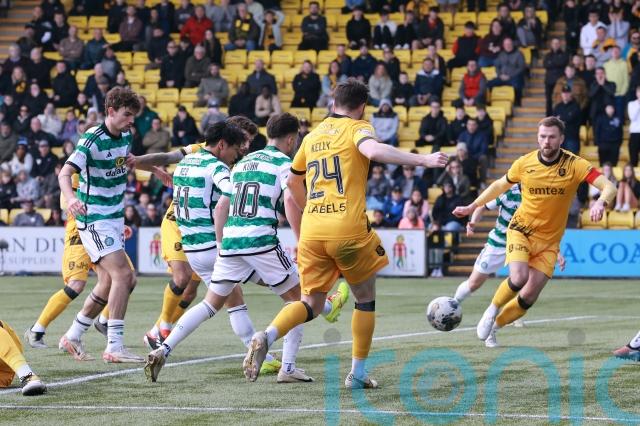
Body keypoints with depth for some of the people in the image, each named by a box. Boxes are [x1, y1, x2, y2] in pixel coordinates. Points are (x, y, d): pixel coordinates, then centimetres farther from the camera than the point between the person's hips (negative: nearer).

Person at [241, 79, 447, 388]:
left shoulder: (313, 136, 19)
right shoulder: (357, 128, 2)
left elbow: (292, 183, 26)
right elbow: (373, 151, -22)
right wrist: (423, 160, -24)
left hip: (311, 231, 5)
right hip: (348, 230, -5)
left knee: (311, 304, 10)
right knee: (366, 299, 16)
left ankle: (266, 337, -19)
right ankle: (357, 374, 16)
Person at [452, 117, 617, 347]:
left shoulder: (574, 164, -13)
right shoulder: (525, 163, -8)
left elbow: (609, 187, -22)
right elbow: (500, 185, 12)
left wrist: (600, 203, -44)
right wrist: (472, 207, 14)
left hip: (549, 240, 1)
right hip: (521, 230, -1)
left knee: (529, 298, -2)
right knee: (518, 278, -27)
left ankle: (493, 328, 22)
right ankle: (492, 310, 1)